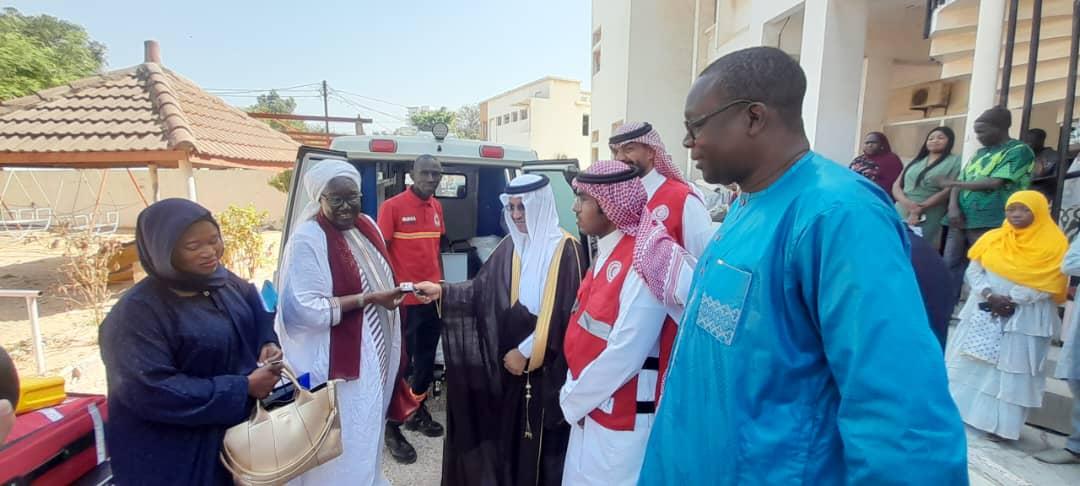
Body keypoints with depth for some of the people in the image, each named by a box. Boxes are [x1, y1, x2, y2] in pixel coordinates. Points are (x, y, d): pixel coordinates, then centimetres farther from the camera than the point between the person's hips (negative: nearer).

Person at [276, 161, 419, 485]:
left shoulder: (367, 227, 5)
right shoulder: (306, 241, -18)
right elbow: (304, 311, -24)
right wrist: (367, 299, -24)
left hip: (373, 355, 8)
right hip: (336, 366, -7)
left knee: (367, 434, 23)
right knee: (343, 449, 6)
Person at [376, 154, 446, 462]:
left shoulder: (437, 207, 8)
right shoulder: (392, 206, -11)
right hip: (405, 299, -6)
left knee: (427, 358, 18)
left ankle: (418, 410, 38)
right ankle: (393, 429, 20)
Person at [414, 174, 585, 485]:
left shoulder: (566, 249, -12)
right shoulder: (510, 247, 6)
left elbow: (566, 312, -15)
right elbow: (481, 289, 3)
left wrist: (527, 351, -13)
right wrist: (443, 291, -11)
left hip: (548, 365, -4)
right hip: (509, 358, 5)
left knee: (542, 439, 6)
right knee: (509, 433, 13)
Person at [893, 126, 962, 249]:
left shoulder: (955, 161, 6)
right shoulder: (916, 161, 19)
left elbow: (949, 190, -5)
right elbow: (896, 185, 9)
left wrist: (920, 208, -15)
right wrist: (905, 202, -13)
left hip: (927, 220, -4)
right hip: (900, 215, 4)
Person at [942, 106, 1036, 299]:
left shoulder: (1019, 151, -2)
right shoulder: (981, 153, 19)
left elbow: (995, 183, -14)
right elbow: (960, 181, 14)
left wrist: (954, 184, -4)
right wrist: (953, 207, -4)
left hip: (988, 225, -7)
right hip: (960, 221, 7)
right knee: (949, 267, 7)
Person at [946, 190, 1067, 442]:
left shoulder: (1053, 245, -3)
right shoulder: (992, 238, 6)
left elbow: (1047, 285, -10)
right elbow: (974, 271, 1)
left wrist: (1012, 300, -18)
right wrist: (989, 296, -14)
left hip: (1025, 318, -3)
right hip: (983, 311, 3)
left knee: (1013, 370, -2)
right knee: (972, 362, 7)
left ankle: (1001, 424, 2)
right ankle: (957, 408, 17)